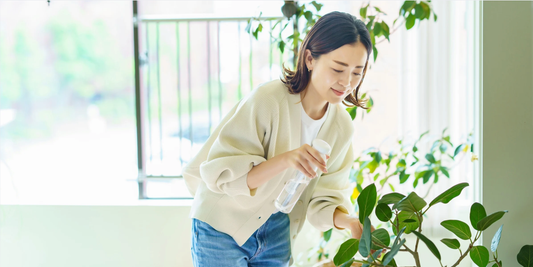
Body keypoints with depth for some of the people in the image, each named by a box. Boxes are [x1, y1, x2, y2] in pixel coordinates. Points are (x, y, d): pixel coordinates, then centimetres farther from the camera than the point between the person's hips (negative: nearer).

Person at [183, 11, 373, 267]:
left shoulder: (342, 126, -5)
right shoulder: (267, 100, -24)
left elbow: (322, 197, 1)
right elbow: (220, 174, -27)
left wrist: (348, 221, -19)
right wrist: (283, 160, -40)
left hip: (276, 234, 5)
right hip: (223, 228, -5)